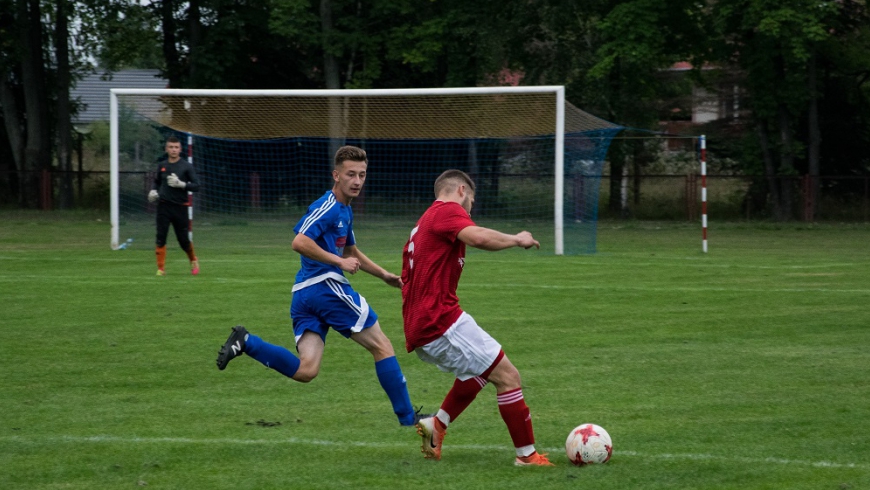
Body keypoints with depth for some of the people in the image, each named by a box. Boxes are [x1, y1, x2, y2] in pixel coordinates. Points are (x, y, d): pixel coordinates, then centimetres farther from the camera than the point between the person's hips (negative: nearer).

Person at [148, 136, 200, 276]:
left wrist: (181, 184, -19)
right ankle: (161, 268, -4)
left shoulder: (186, 166, -2)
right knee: (160, 237, -9)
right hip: (164, 206, 2)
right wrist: (153, 190, 5)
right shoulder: (161, 165, 8)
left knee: (183, 239, 3)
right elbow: (156, 181, 25)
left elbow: (196, 186, -5)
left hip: (180, 207, -2)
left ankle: (193, 260, 30)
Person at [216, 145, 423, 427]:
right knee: (382, 347, 1)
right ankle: (408, 418, 6)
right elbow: (300, 242, -23)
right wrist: (341, 262, -18)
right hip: (326, 285, -9)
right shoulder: (327, 207, -10)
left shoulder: (344, 211, 22)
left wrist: (384, 275, 33)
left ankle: (246, 342, -10)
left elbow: (351, 251, 38)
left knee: (305, 371, -5)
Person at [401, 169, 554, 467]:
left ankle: (437, 424, 18)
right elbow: (478, 237, -27)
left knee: (483, 370, 28)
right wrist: (516, 240, -11)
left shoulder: (425, 223, 24)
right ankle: (526, 454, -1)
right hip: (442, 322, -10)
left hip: (418, 330, 10)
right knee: (508, 376, -5)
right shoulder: (448, 211, -6)